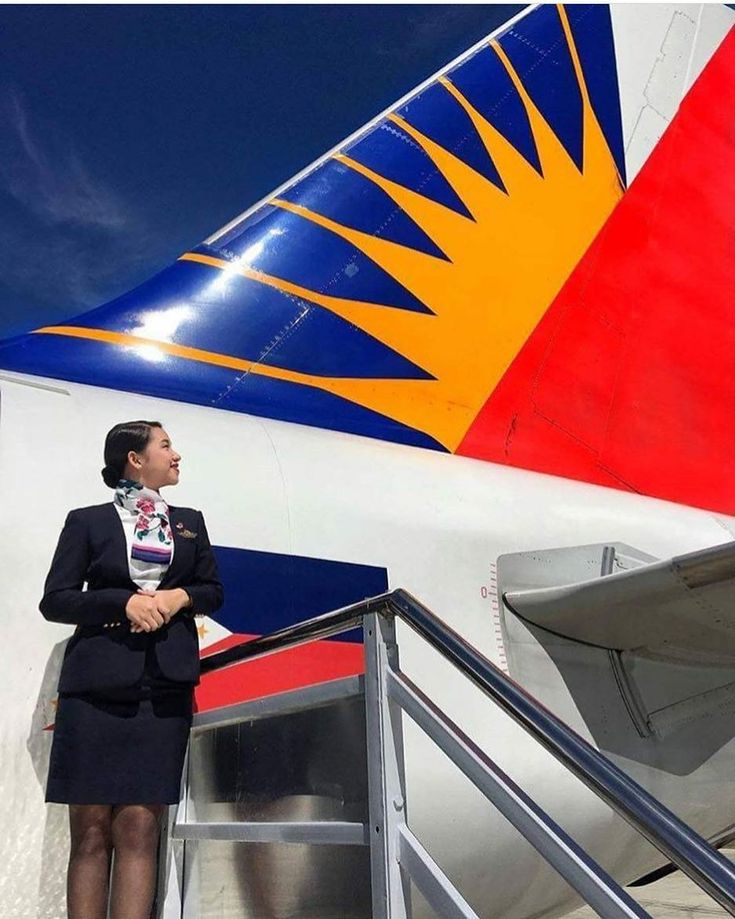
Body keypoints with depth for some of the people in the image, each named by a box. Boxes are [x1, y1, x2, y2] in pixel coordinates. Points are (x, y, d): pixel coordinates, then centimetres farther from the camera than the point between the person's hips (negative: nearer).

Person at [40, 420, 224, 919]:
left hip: (165, 686, 2)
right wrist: (125, 601, -13)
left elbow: (213, 590, 18)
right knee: (91, 829, 0)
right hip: (96, 683, -2)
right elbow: (54, 600, 0)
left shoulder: (190, 521, 16)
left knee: (139, 827, -2)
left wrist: (181, 597, -4)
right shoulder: (87, 521, 6)